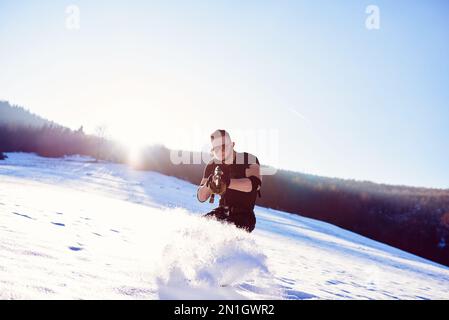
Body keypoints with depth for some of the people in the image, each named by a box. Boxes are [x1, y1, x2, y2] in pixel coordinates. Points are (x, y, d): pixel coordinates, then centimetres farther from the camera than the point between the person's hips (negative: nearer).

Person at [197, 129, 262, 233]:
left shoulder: (249, 159, -10)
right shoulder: (213, 165, 3)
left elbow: (255, 184, -31)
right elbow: (201, 197, 0)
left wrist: (227, 182, -43)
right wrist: (208, 184, -23)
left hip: (244, 215, -4)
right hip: (222, 212, 5)